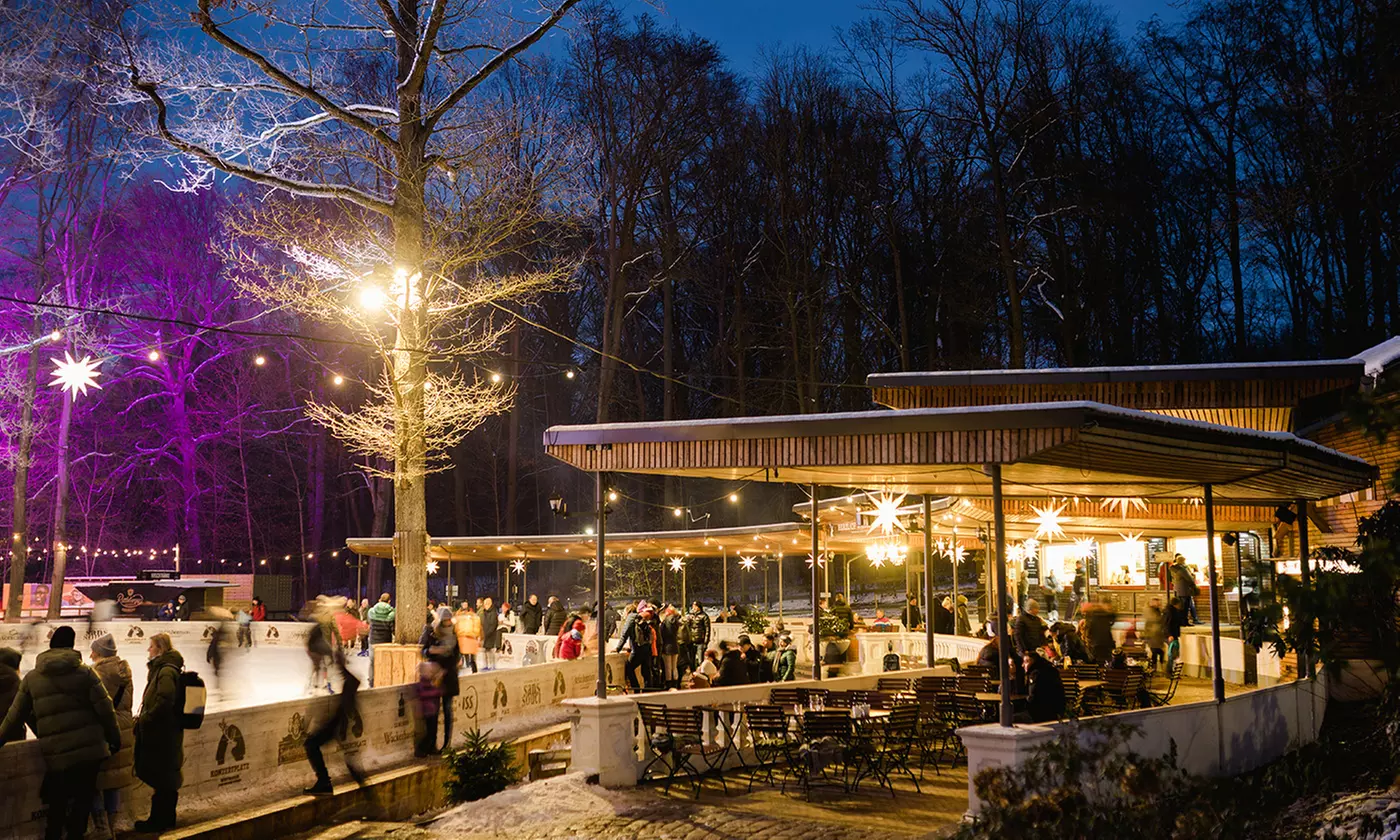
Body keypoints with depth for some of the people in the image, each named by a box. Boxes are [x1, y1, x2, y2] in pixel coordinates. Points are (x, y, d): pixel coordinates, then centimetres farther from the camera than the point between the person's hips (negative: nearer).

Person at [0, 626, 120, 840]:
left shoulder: (31, 678, 5)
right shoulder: (85, 673, -3)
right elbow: (105, 709, -4)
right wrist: (115, 738, 7)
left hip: (55, 756, 2)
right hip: (89, 750, -2)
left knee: (57, 805, 15)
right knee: (83, 799, 8)